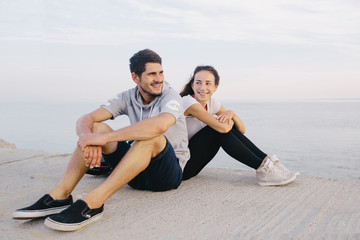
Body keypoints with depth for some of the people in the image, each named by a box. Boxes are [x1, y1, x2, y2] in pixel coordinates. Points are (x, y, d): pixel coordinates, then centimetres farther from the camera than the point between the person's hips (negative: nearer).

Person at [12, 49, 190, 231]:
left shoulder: (171, 97, -13)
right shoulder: (128, 98, 2)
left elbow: (160, 125, -38)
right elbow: (85, 120, -8)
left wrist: (104, 137, -37)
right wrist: (88, 137, -34)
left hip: (171, 172, -5)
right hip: (136, 172, 5)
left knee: (152, 136, -35)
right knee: (96, 127, -10)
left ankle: (93, 203, -42)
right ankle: (59, 196, -23)